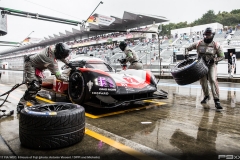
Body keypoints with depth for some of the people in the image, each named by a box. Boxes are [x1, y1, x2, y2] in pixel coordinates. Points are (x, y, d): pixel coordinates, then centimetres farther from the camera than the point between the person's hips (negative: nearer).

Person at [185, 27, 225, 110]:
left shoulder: (216, 45, -6)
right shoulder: (198, 43, -2)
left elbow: (222, 56, -1)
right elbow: (188, 48, 10)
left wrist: (213, 60, -17)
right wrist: (186, 53, -11)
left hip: (211, 65, -2)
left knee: (213, 80, -20)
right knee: (203, 82, 10)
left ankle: (217, 101, -18)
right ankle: (206, 96, 35)